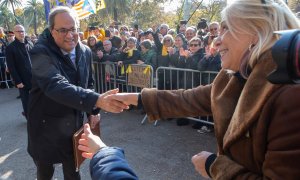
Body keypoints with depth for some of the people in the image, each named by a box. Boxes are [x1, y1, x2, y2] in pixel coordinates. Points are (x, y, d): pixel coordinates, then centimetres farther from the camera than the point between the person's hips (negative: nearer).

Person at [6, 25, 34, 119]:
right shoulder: (10, 48, -6)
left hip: (34, 77, 4)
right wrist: (17, 81, -12)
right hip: (23, 80, -4)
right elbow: (11, 67, -9)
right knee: (26, 100, 8)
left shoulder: (30, 44, 7)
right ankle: (29, 118, 24)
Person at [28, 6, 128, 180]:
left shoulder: (85, 51, -3)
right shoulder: (41, 53, -23)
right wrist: (97, 100, -52)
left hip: (74, 124, 4)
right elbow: (56, 85, -40)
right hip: (46, 125, -4)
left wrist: (93, 111, 4)